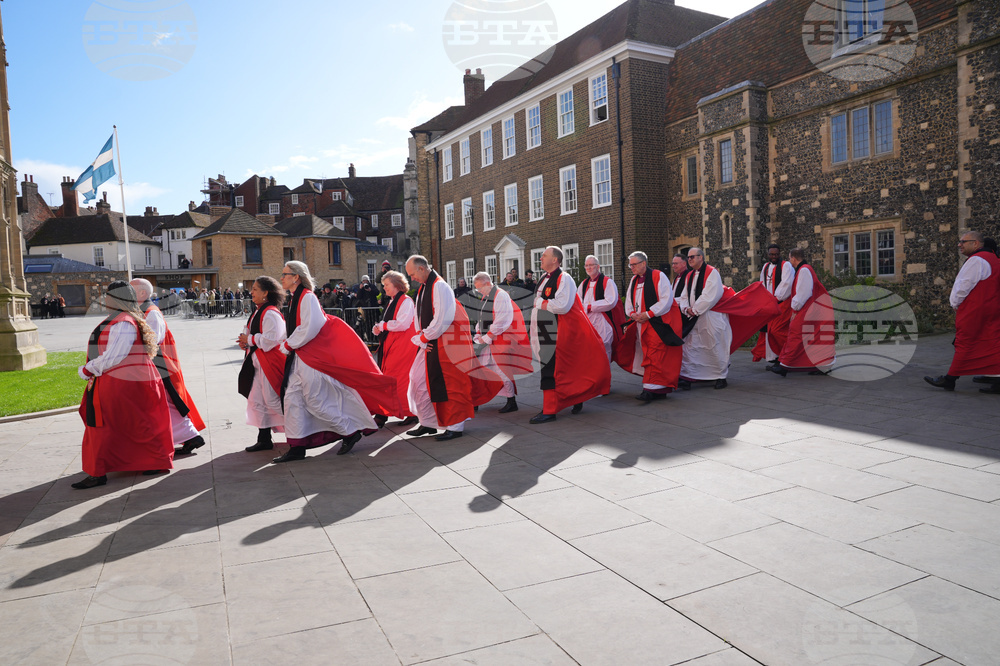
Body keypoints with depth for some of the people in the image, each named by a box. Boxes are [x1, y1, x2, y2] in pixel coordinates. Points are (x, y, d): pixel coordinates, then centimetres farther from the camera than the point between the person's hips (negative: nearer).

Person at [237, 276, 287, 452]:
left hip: (270, 363, -10)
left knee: (274, 401, -5)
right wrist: (246, 343, 5)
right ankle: (264, 439, 22)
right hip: (259, 363, 10)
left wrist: (249, 339, -14)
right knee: (257, 401, 13)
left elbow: (270, 339, -25)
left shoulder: (271, 313, -17)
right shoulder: (259, 312, 14)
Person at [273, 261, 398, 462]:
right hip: (300, 358, 10)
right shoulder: (295, 299, 15)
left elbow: (309, 330, -22)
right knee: (292, 399, 6)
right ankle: (297, 447, 12)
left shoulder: (307, 297, -14)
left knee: (316, 402, -5)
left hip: (313, 357, -10)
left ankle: (351, 432, 10)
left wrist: (286, 346, -13)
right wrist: (284, 344, 7)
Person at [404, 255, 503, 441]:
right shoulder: (423, 288, 14)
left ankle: (455, 427, 7)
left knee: (449, 385, -3)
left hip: (446, 345, -9)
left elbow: (442, 319, -21)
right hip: (429, 344, 9)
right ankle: (428, 423, 23)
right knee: (420, 381, 10)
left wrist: (423, 337, -10)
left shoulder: (440, 286, -15)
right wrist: (420, 339, 1)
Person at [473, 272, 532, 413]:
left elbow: (502, 321, -20)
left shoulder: (501, 296, -14)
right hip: (490, 341, 9)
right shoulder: (485, 297, 13)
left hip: (503, 341, -9)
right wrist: (479, 334, 7)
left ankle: (511, 402, 8)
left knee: (502, 371, -5)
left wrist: (487, 337, -16)